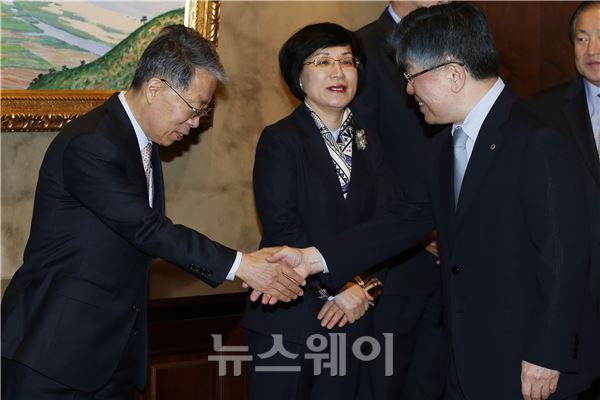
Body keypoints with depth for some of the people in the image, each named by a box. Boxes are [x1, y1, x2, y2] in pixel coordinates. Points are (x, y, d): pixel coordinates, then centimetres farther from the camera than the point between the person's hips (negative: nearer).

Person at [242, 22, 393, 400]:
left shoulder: (368, 142, 12)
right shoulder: (280, 139, -4)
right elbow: (281, 229, -13)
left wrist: (366, 288, -9)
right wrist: (338, 287, -15)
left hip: (350, 316, 5)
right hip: (288, 315, -4)